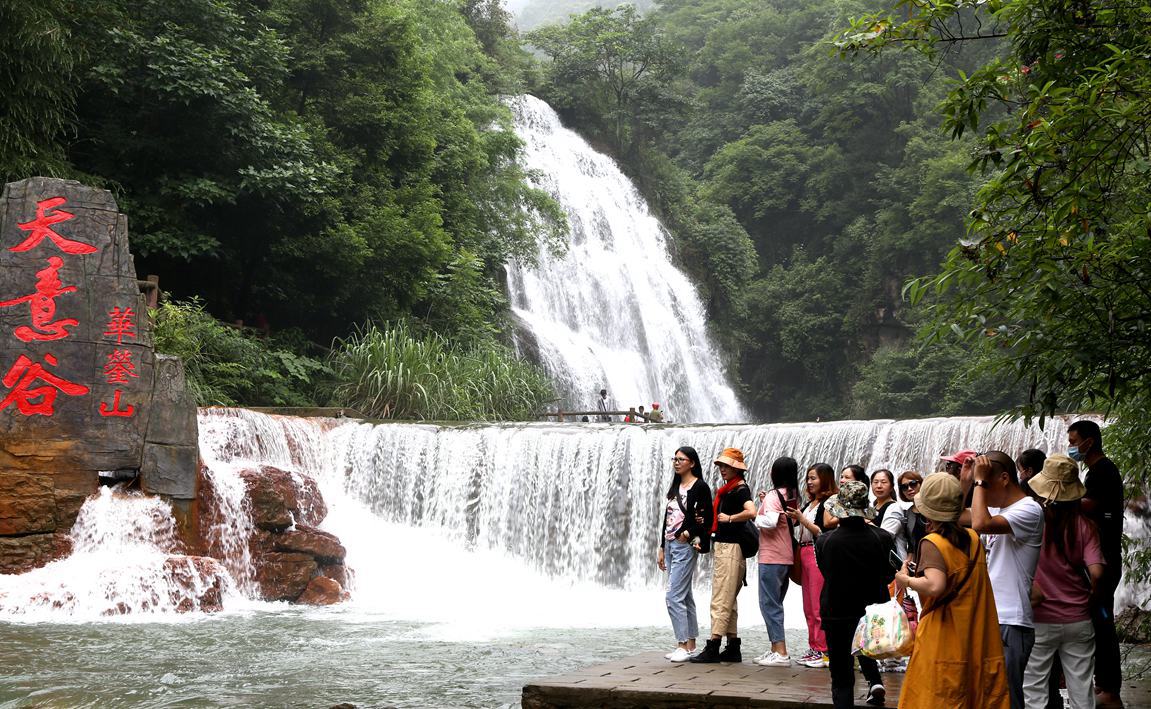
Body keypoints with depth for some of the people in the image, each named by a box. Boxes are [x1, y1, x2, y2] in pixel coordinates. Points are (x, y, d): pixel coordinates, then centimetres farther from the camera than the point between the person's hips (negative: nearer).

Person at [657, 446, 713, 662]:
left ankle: (683, 645, -8)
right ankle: (690, 644, 14)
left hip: (686, 546, -9)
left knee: (674, 596, -13)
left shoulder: (700, 487, -7)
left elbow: (708, 518, -10)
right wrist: (662, 548, 18)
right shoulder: (676, 487, 17)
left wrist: (690, 532, -21)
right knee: (684, 596, 10)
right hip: (671, 544, 9)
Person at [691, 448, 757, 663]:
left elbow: (751, 512, -29)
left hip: (731, 547, -10)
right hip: (722, 546, 10)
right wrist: (711, 521, 8)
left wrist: (729, 518, -18)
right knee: (729, 600, 12)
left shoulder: (740, 489, -12)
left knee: (721, 599, -10)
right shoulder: (726, 490, 17)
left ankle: (713, 647, -10)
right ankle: (733, 647, 17)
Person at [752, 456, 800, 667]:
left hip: (771, 558, -8)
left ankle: (781, 653, -9)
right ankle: (775, 649, 18)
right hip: (787, 557, 8)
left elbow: (771, 521, -26)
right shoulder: (793, 496, 12)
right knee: (775, 604, 16)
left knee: (769, 604, -6)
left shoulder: (773, 495, -12)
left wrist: (756, 518, -8)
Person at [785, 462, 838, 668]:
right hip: (805, 554, 9)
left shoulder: (828, 503, -6)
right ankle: (814, 648, 16)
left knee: (819, 606, -8)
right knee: (808, 607, 10)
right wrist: (793, 519, 3)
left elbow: (824, 532, -15)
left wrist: (802, 519, -17)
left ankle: (823, 651, -5)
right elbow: (799, 531, 17)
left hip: (819, 555, -9)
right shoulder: (810, 503, 17)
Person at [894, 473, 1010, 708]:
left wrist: (907, 580, -12)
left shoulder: (932, 543, -13)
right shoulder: (973, 539, 7)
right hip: (976, 643, 6)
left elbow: (935, 585, -28)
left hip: (942, 641, -6)